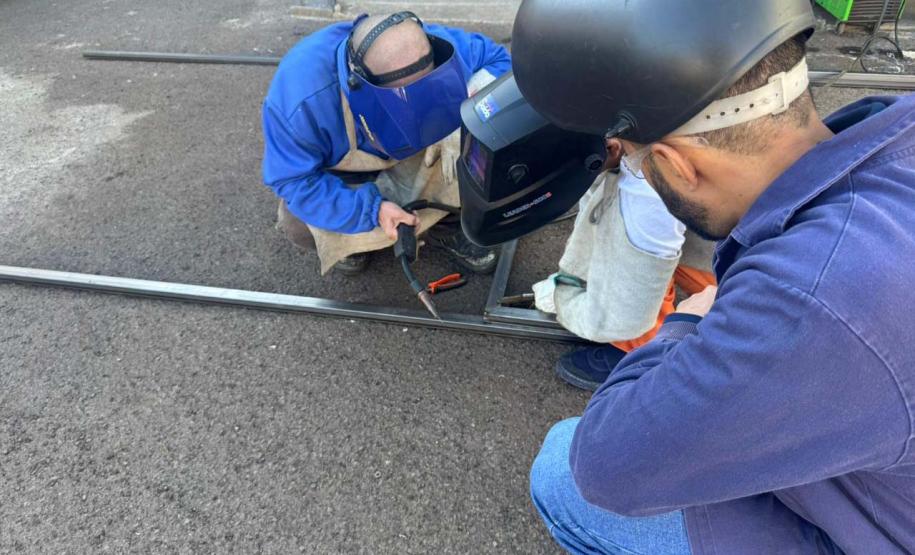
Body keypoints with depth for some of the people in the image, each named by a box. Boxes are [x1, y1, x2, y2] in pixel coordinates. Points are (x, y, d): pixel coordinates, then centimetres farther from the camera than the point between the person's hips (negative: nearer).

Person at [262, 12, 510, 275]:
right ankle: (346, 238, 10)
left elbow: (498, 59, -18)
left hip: (406, 157, 2)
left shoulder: (436, 47, -32)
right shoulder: (300, 99, -40)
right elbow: (293, 181, -30)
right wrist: (372, 209, -42)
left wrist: (460, 125, -37)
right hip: (335, 169, -1)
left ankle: (443, 224, -1)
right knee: (302, 231, -27)